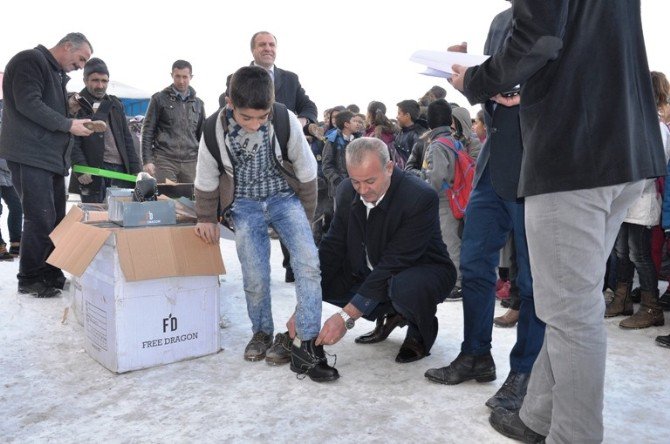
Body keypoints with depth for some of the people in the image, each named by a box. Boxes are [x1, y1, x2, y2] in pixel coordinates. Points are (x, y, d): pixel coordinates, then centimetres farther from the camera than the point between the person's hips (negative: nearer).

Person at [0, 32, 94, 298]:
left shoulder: (58, 74, 22)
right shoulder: (30, 61, -5)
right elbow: (28, 104, -17)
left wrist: (81, 123, 6)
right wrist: (69, 124, -15)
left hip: (53, 158, 9)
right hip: (30, 156, -9)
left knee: (56, 219, 9)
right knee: (41, 219, -9)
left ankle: (50, 274, 18)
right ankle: (29, 279, 4)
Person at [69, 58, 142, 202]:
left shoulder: (116, 105, 18)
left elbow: (127, 139, 17)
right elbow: (73, 141, -6)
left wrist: (136, 170, 9)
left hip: (121, 170, 5)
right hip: (93, 173, -4)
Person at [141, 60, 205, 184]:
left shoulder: (198, 103, 15)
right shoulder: (159, 99, 5)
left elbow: (202, 134, 18)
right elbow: (147, 131, 3)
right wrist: (147, 160, -6)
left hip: (191, 161, 3)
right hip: (165, 160, -3)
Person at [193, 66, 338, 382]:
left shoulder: (286, 121, -18)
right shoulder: (215, 129, -15)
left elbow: (306, 172, -4)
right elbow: (206, 181, 2)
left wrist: (304, 220, 3)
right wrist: (206, 219, 9)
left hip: (284, 196, 0)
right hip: (245, 205, 0)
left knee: (308, 263, -19)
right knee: (255, 279, -9)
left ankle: (306, 345, -13)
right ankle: (262, 333, 20)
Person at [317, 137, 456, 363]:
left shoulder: (421, 197, -29)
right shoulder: (347, 191, -11)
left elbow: (393, 264, -32)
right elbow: (332, 248, -9)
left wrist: (346, 316, -34)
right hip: (371, 272, 6)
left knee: (405, 287, -40)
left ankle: (420, 331, -2)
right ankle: (388, 314, 10)